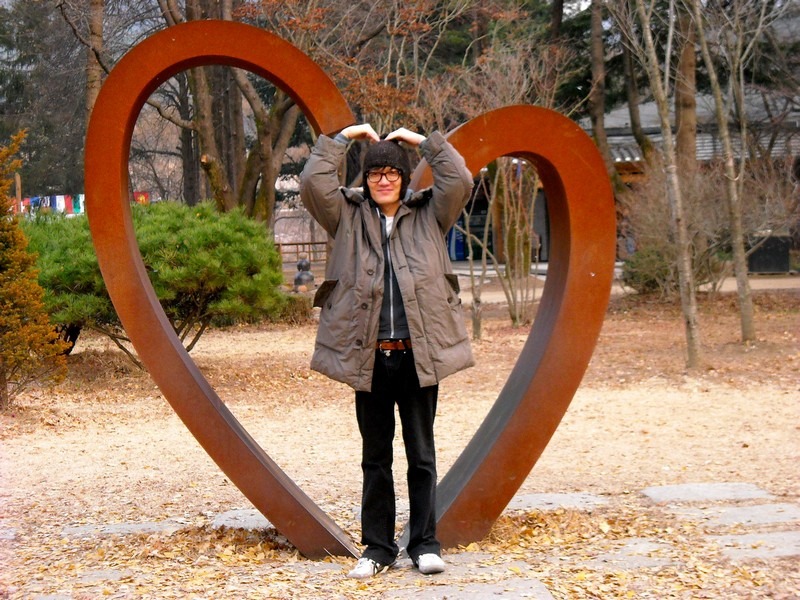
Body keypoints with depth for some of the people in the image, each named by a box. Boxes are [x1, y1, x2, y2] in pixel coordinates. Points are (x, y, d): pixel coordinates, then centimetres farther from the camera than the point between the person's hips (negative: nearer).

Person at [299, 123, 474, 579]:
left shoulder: (428, 214, 9)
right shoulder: (349, 216, 8)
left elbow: (461, 182, -4)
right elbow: (313, 184, -4)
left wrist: (426, 141, 2)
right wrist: (343, 138, 1)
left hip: (419, 355, -1)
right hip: (369, 357, 1)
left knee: (422, 455, 6)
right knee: (375, 458, 10)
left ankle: (425, 545, 15)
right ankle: (378, 548, 18)